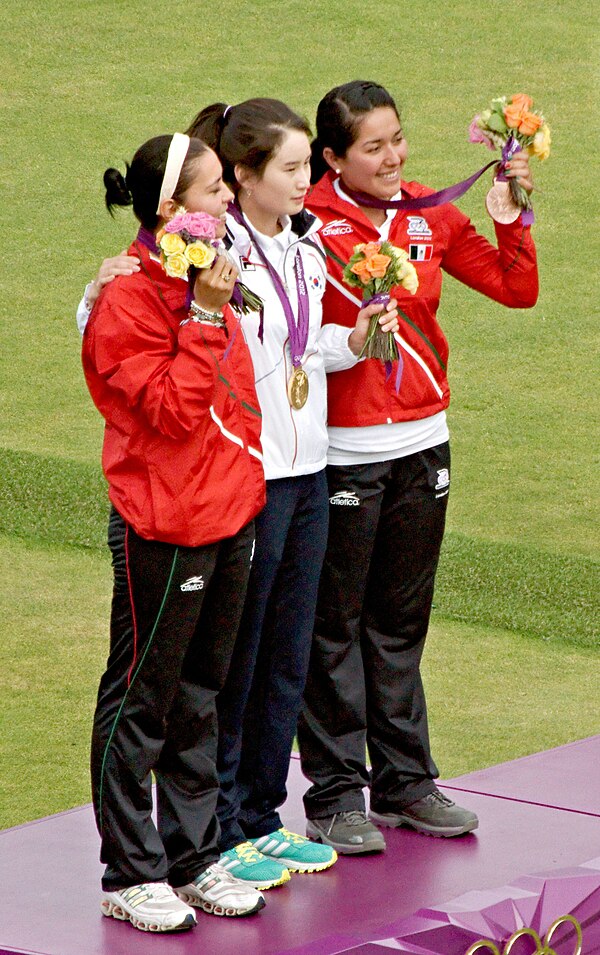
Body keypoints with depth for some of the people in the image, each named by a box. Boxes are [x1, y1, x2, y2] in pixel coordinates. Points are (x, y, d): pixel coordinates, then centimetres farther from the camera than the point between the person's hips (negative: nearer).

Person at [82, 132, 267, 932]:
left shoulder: (205, 281, 11)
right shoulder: (128, 301, -16)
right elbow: (171, 411, -22)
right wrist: (203, 317, -25)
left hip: (229, 518, 9)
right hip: (163, 528, -8)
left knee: (201, 698, 15)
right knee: (141, 702, 2)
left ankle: (194, 860, 24)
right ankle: (131, 876, 10)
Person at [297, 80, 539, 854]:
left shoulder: (430, 217, 6)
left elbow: (516, 288, 5)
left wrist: (512, 211, -5)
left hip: (422, 441, 5)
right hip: (342, 449, -5)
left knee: (401, 618, 14)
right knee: (335, 624, 3)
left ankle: (405, 782, 23)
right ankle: (335, 794, 11)